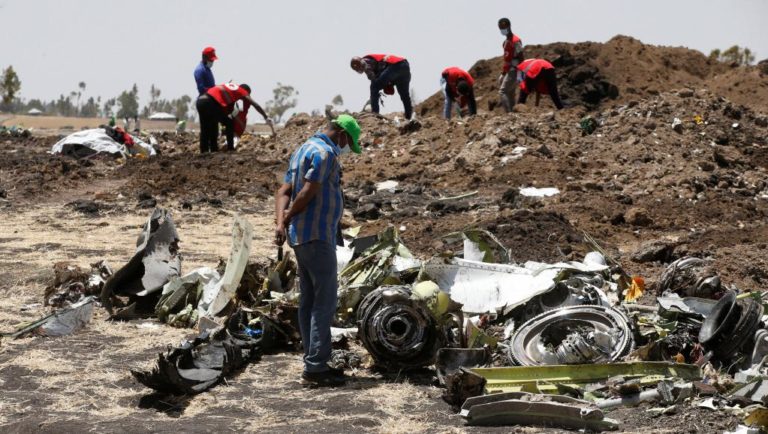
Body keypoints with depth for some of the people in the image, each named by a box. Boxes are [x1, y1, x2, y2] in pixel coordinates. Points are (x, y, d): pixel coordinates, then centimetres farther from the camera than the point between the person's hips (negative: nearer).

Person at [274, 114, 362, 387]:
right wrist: (287, 219, -5)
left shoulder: (303, 150, 19)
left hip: (301, 237, 10)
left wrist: (280, 222, -5)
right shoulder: (325, 153, -13)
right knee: (325, 301, -8)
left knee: (309, 300, 11)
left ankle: (313, 363, 15)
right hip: (317, 236, -10)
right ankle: (316, 366, -9)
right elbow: (307, 194, -20)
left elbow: (284, 191, 11)